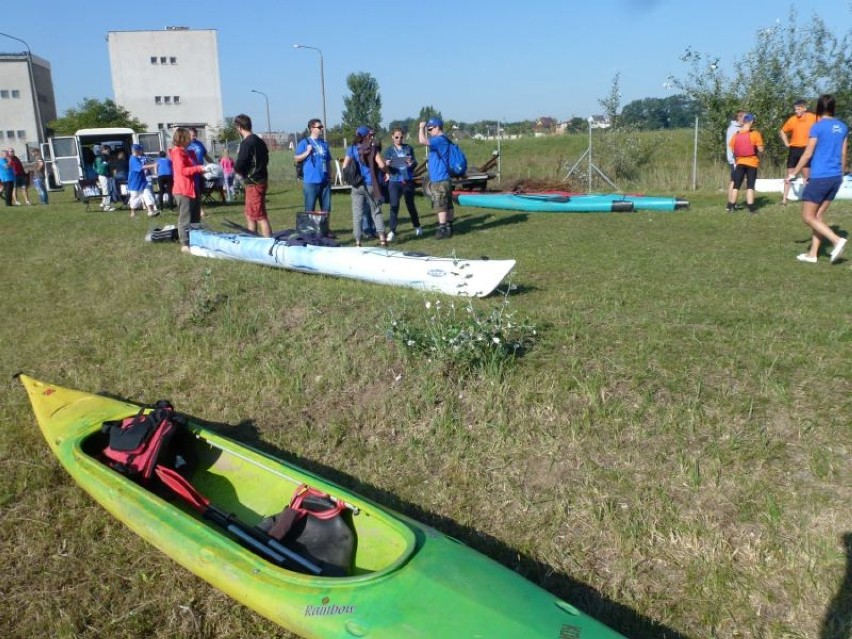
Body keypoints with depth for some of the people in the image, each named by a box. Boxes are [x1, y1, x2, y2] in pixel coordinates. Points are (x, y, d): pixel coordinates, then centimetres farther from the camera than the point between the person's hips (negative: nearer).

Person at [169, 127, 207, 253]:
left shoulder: (186, 153, 19)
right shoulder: (177, 153, -10)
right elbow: (182, 170, -21)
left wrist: (201, 170, 10)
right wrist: (199, 168, -23)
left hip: (191, 189, 10)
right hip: (183, 191, -10)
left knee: (195, 218, 14)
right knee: (185, 218, -7)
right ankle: (185, 244, -4)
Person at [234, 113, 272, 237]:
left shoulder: (246, 143, -16)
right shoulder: (259, 141, 12)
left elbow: (239, 166, -19)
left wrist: (236, 169, 5)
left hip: (253, 183, -9)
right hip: (262, 179, 9)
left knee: (260, 216, -7)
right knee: (250, 215, 19)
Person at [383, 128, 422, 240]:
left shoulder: (408, 148, 6)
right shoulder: (389, 150, 3)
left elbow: (415, 163, 7)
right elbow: (387, 167, 1)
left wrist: (411, 163, -16)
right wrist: (387, 165, -22)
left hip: (408, 180, 1)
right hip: (394, 181, -1)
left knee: (410, 204, 11)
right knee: (394, 206, -6)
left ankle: (417, 226, 29)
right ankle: (392, 231, -3)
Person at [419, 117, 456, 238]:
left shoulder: (440, 140, -15)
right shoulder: (442, 140, 17)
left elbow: (423, 141, -27)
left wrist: (422, 127, -14)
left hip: (440, 180, -10)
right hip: (443, 179, 10)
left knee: (440, 206, -8)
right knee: (448, 205, 12)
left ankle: (442, 230, -7)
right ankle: (449, 229, 18)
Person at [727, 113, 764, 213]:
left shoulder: (736, 135, 1)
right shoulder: (755, 134, -9)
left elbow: (732, 150, 3)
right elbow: (760, 150, -11)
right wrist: (758, 156, 8)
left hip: (740, 162, 3)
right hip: (752, 163, -3)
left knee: (736, 185, 10)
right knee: (750, 185, 0)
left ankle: (731, 206, 12)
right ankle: (751, 207, -2)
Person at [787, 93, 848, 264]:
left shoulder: (817, 127, -9)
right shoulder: (843, 127, 9)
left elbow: (807, 155, -9)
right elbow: (843, 154, 15)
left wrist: (793, 174, -1)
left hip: (819, 178, -7)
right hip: (835, 178, 7)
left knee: (808, 217, -1)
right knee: (817, 216, 12)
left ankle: (837, 240, -15)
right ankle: (812, 254, 12)